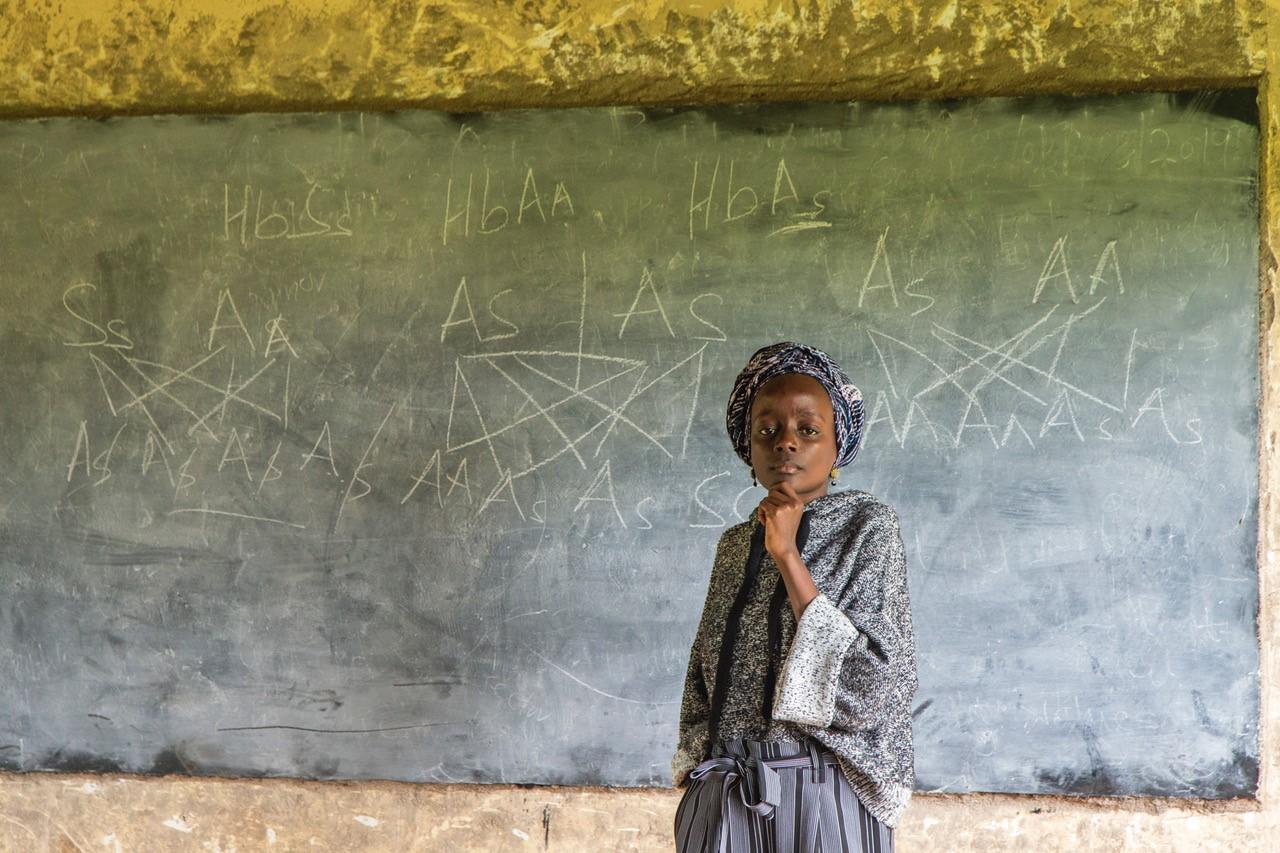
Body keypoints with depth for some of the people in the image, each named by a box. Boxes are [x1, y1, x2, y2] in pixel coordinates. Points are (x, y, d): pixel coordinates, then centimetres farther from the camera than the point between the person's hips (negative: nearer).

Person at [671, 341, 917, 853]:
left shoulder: (867, 525, -4)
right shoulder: (735, 545, 9)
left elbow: (869, 681, -15)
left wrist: (788, 557, -17)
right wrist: (694, 766, 6)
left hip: (819, 792, -4)